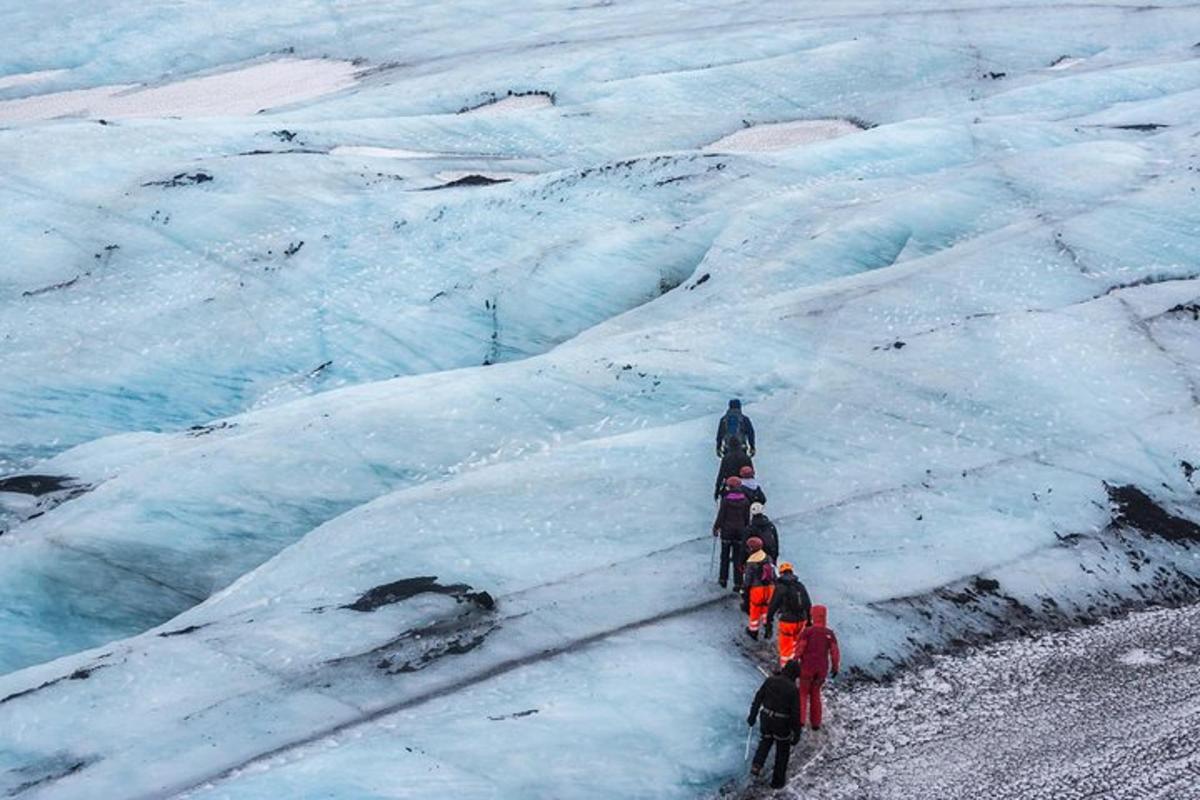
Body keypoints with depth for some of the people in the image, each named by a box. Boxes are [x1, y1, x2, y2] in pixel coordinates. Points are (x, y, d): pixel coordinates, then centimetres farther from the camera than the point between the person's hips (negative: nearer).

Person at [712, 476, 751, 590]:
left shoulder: (726, 499, -12)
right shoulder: (745, 500, -3)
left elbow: (721, 516, -9)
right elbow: (747, 517, 4)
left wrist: (716, 527, 3)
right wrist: (745, 528, 17)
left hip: (727, 530, -2)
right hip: (740, 531, 2)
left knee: (725, 556, 13)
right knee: (738, 557, 6)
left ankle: (723, 579, 19)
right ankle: (738, 583, 4)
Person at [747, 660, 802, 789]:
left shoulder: (770, 680, -5)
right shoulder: (793, 688, -16)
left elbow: (758, 699, 0)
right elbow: (795, 712, -14)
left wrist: (752, 716, 12)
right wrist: (797, 733, -7)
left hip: (766, 719, 3)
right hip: (782, 723, -3)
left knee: (765, 742, 29)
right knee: (782, 751, 18)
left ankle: (757, 765, 8)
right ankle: (778, 780, 26)